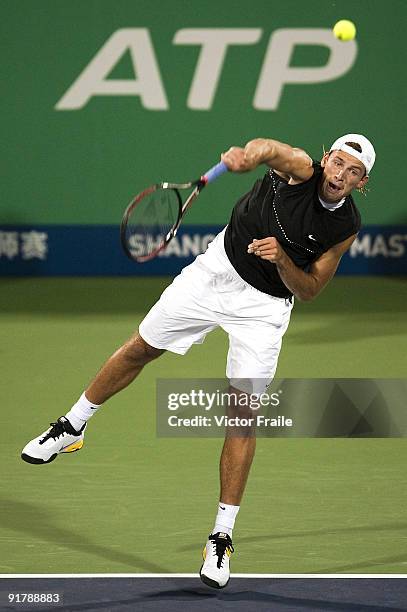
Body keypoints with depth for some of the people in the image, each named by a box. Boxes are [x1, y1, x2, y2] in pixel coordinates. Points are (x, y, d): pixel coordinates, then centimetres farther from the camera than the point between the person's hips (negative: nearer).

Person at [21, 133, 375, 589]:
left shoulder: (346, 226, -14)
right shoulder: (300, 170, -20)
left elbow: (309, 289, -7)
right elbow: (269, 148, -44)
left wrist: (282, 259, -28)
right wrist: (247, 155, -68)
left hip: (265, 306, 0)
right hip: (217, 272, 0)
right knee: (141, 348, 10)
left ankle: (222, 537, -1)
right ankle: (71, 428, 36)